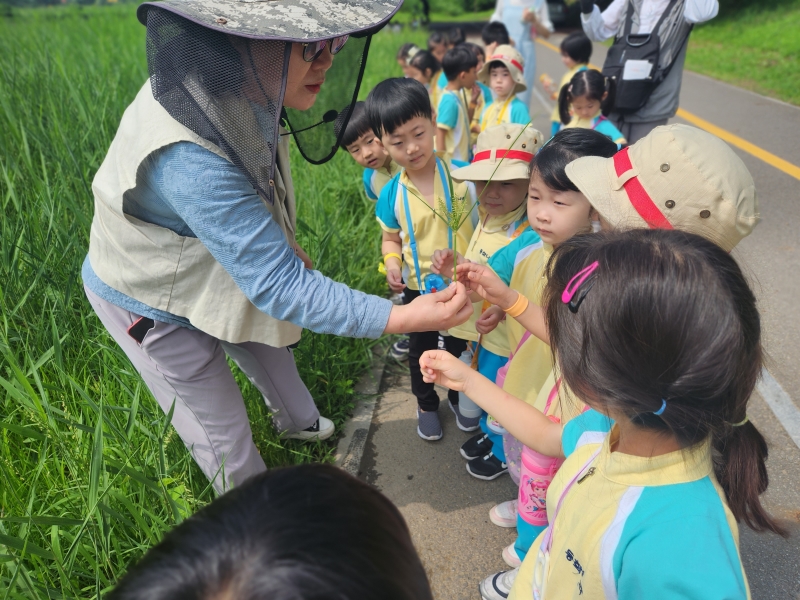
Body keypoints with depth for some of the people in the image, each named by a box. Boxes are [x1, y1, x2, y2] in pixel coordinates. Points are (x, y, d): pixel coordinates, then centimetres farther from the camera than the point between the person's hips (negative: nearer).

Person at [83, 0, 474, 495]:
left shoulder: (241, 93, -18)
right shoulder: (189, 159, -45)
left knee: (271, 354, 27)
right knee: (222, 431, 8)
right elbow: (279, 286, -42)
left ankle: (300, 422, 58)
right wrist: (405, 317, -44)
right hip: (152, 300, -7)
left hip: (225, 270, 8)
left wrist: (284, 242, 12)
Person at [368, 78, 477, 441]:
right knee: (421, 350, 22)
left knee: (459, 346, 22)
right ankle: (426, 404, 48)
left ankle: (461, 397, 51)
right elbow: (390, 239, 3)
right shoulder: (391, 194, -13)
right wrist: (392, 262, -18)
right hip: (417, 289, 1)